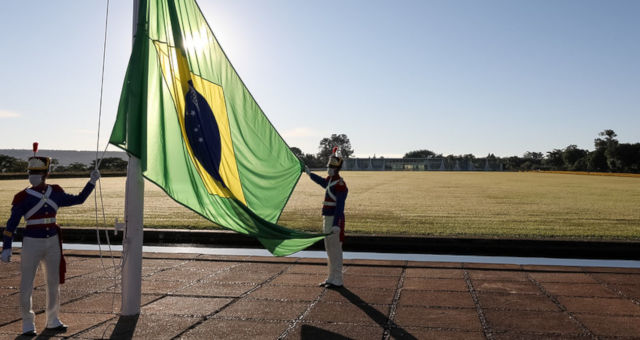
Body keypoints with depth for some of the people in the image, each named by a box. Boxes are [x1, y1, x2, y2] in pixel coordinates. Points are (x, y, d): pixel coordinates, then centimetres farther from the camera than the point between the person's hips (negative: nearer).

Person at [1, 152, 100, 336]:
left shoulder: (56, 193, 4)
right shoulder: (23, 197, -8)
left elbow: (78, 199, 17)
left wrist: (92, 182, 12)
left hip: (53, 243, 4)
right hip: (32, 243, -4)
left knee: (54, 284, 12)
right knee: (26, 286, 0)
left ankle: (52, 321, 27)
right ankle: (28, 324, 18)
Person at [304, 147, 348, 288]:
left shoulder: (340, 184, -17)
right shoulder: (330, 180, 11)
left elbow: (340, 206, -21)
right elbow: (322, 182, 37)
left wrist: (336, 224, -27)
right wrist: (309, 173, 50)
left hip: (334, 220, -10)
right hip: (327, 218, 10)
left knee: (335, 250, -3)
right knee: (329, 249, 16)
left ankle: (337, 281, 6)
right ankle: (331, 278, 26)